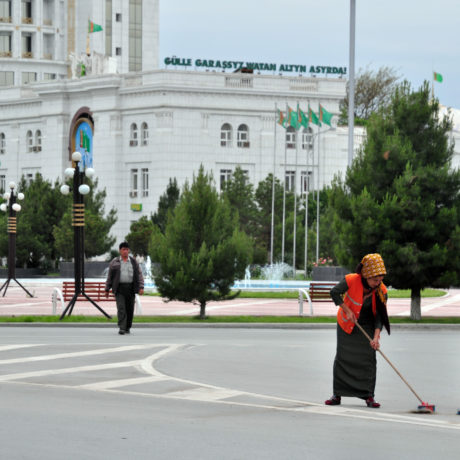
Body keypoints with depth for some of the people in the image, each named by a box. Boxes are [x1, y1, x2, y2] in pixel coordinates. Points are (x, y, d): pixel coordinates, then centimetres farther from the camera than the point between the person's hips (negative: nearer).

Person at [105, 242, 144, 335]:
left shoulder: (134, 262, 8)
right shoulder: (114, 262, 5)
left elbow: (139, 275, 4)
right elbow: (109, 277, 7)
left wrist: (141, 287, -8)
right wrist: (107, 290, 4)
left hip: (130, 288, 2)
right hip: (119, 289, -2)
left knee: (130, 309, 4)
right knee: (121, 308, -13)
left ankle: (128, 327, 18)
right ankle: (122, 328, -16)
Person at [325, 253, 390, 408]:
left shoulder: (381, 291, -17)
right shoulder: (352, 280, -24)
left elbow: (379, 316, -16)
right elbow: (334, 292, -19)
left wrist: (376, 337, -27)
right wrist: (347, 310, -22)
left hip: (367, 326, 1)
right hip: (346, 324, -1)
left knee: (368, 359, -7)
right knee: (342, 357, 2)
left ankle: (369, 396, -1)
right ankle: (337, 394, 11)